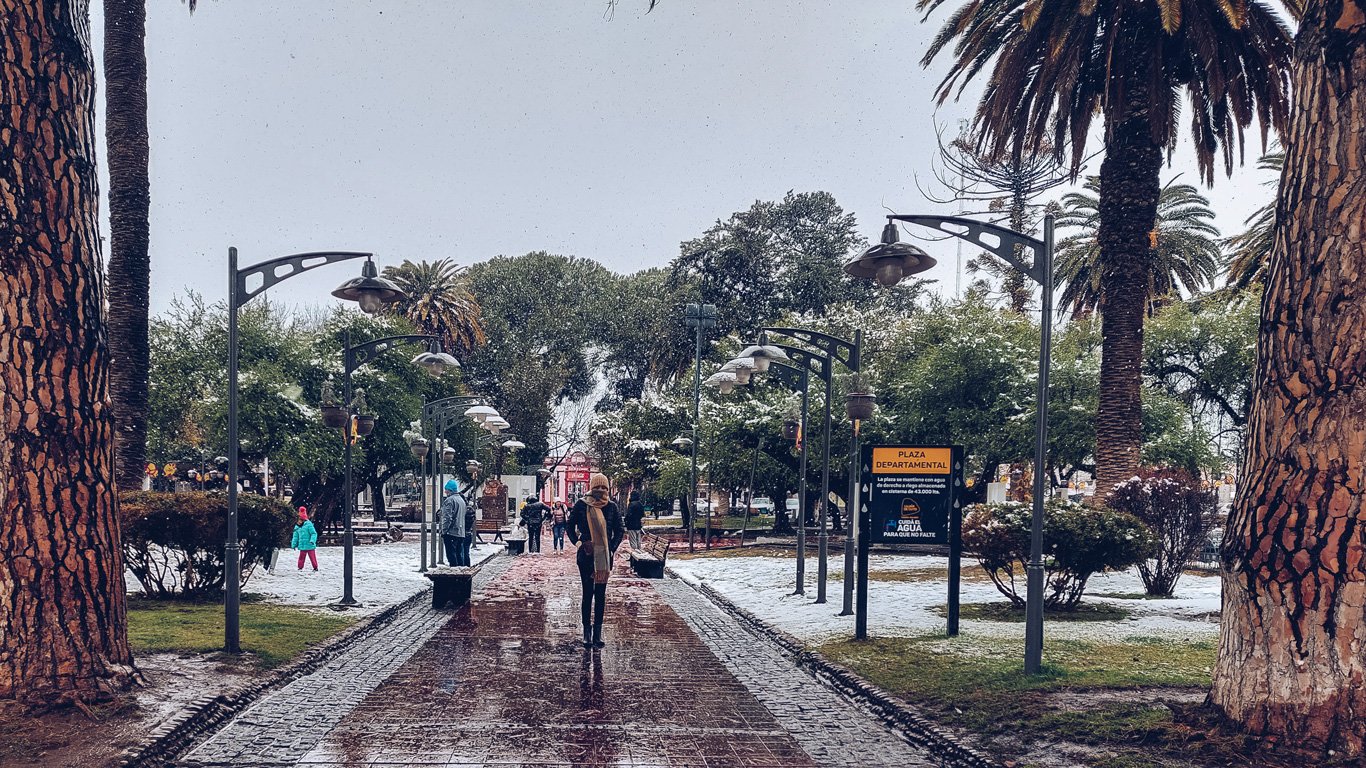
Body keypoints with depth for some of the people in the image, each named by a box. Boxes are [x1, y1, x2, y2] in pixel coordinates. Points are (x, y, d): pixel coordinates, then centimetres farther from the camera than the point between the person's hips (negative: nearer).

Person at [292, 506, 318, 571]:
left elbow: (314, 533, -13)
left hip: (309, 545, -5)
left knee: (312, 557, 1)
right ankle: (300, 567, 18)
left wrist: (312, 540, -26)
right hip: (302, 546, 5)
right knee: (301, 557, 7)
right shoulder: (297, 526, 9)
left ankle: (315, 567, 13)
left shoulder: (308, 524, -11)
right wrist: (294, 544, 11)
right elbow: (296, 536, 16)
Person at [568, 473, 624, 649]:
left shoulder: (611, 507, 2)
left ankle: (598, 631, 9)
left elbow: (619, 530, 11)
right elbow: (570, 526, 7)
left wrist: (612, 548, 0)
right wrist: (579, 542, -4)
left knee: (600, 593, 4)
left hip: (605, 556, 2)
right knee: (587, 593, 0)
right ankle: (587, 631, 6)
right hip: (586, 555, -2)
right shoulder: (581, 505, -2)